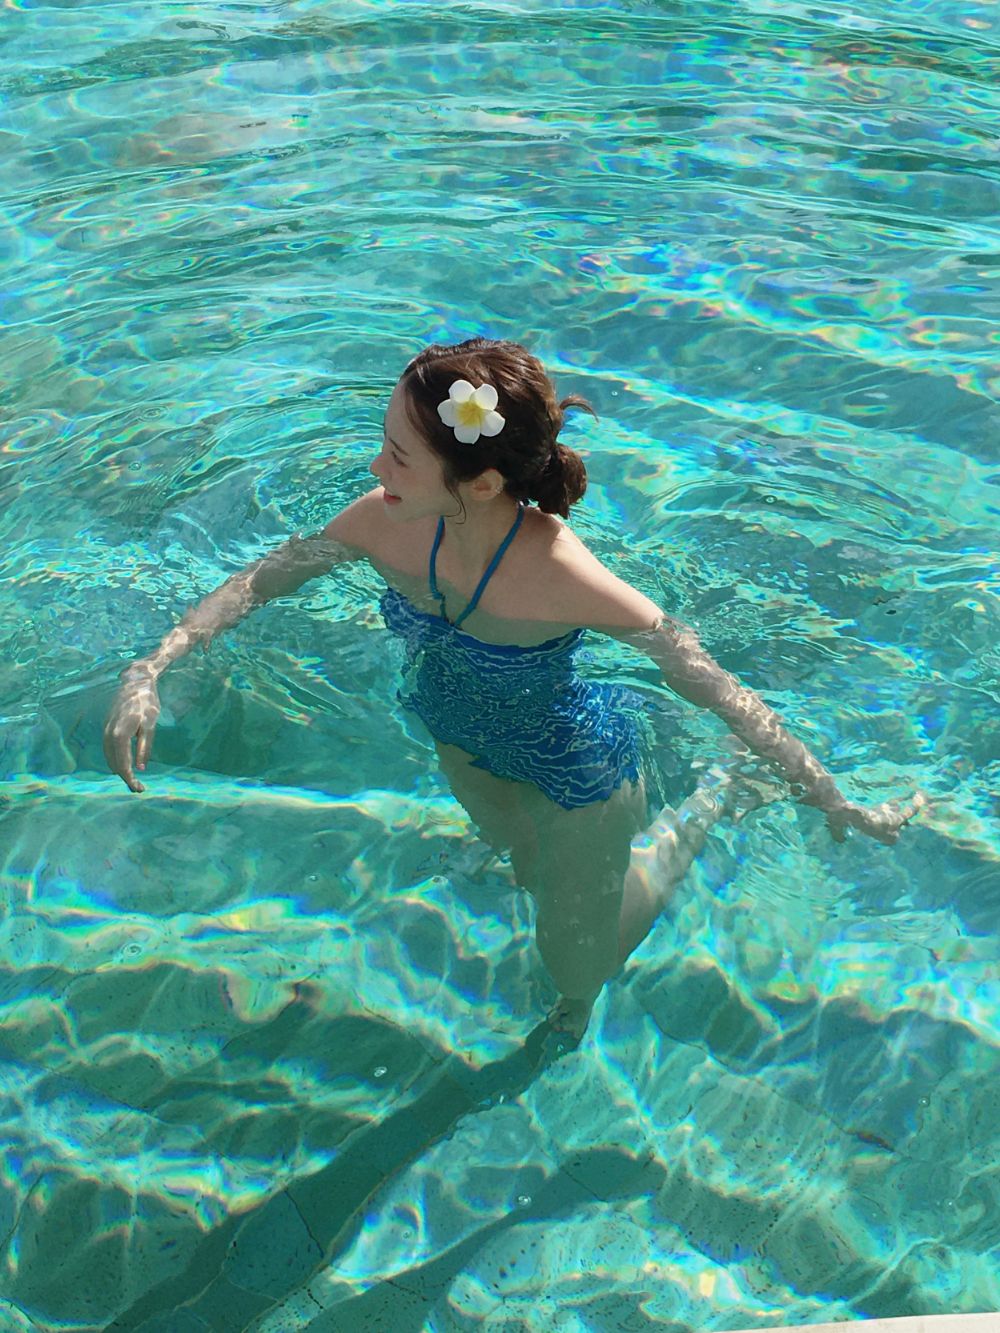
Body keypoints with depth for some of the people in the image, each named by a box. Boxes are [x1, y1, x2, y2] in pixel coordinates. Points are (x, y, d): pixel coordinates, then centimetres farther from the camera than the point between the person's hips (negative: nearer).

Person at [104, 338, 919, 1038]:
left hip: (576, 774, -5)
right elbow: (261, 580, -12)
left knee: (581, 969, 21)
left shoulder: (562, 580, -40)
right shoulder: (388, 524, -27)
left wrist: (836, 804, -23)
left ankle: (708, 806, 35)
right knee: (532, 873, 34)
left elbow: (710, 682, -30)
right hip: (464, 749, 5)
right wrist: (150, 672, -18)